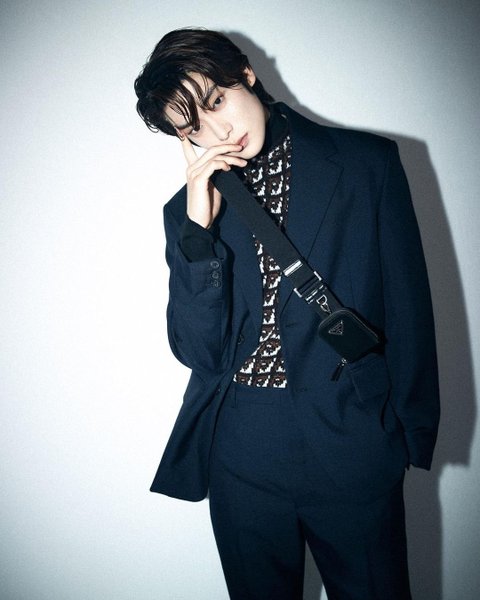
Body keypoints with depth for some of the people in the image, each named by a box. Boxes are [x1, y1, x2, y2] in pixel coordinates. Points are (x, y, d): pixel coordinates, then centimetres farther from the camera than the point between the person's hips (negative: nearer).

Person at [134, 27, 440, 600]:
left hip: (351, 445, -1)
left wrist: (412, 434, 0)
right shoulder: (189, 209, 4)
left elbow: (407, 310, 0)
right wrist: (199, 227, -14)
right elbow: (198, 352, -4)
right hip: (239, 452, 2)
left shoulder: (366, 163, -1)